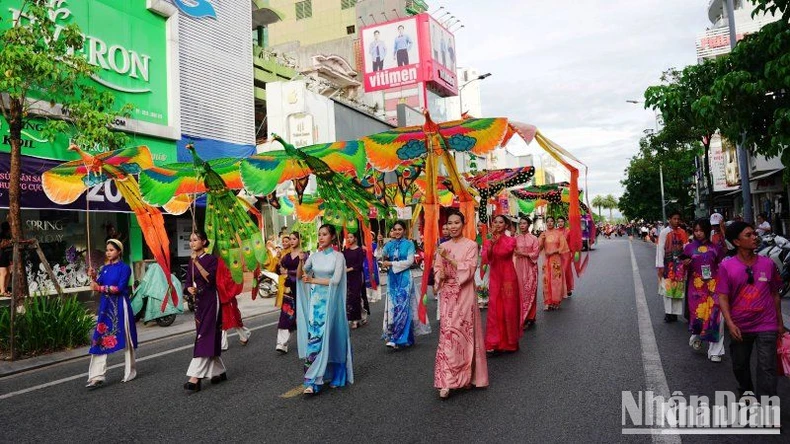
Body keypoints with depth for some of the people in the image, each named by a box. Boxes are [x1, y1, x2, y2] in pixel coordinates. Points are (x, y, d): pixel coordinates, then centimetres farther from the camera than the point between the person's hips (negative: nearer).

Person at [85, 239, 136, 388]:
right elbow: (98, 286, 6)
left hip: (119, 306, -5)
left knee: (125, 339, 4)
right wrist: (94, 277, -10)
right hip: (105, 306, 6)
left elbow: (119, 288, -15)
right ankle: (97, 376, -1)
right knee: (100, 339, -2)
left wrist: (100, 288, -17)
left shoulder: (124, 268, -5)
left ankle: (130, 372, 18)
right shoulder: (105, 268, 12)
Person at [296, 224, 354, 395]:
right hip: (315, 300, 4)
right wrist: (301, 262, -13)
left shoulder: (338, 256, -4)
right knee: (315, 336, -1)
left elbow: (336, 280, -13)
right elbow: (299, 276, 5)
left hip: (330, 301, -4)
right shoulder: (314, 256, 8)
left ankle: (313, 381, -3)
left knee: (328, 337, -6)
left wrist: (313, 280, -9)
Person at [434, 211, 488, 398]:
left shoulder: (471, 245, -2)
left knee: (463, 332, -3)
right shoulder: (443, 246, 10)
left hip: (464, 294, -3)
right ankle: (447, 380, 4)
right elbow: (436, 269, 13)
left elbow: (469, 269, -12)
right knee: (448, 332, 0)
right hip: (448, 295, 3)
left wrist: (449, 259, -17)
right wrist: (441, 275, -9)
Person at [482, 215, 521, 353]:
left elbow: (504, 251, -23)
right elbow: (485, 259, -11)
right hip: (494, 279, 2)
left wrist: (497, 238, -15)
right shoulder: (488, 242, 7)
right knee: (494, 310, -1)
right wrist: (492, 242, -23)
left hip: (508, 278, -2)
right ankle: (493, 342, 3)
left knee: (509, 309, 3)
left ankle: (509, 342, 17)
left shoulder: (511, 240, 0)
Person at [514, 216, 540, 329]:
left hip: (530, 267, -2)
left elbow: (536, 253, -5)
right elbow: (512, 253, 8)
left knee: (529, 291, -3)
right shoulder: (515, 238, 9)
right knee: (520, 291, 1)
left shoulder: (533, 238, 1)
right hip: (518, 266, 3)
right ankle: (521, 317, 9)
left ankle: (529, 318, 2)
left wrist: (523, 254, -13)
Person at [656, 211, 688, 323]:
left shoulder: (682, 232, 4)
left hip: (680, 264, 3)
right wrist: (660, 266, -9)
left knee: (678, 288, 6)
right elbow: (660, 249, -6)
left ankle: (675, 312, 14)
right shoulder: (664, 232, -6)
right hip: (668, 264, -3)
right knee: (667, 287, 0)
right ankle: (668, 312, 7)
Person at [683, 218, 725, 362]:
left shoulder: (715, 248, 4)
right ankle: (696, 335, 35)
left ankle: (715, 351, 6)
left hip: (713, 285, 0)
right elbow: (685, 268, 10)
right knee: (697, 313, 1)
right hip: (696, 286, 0)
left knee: (715, 316, -4)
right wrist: (685, 264, -13)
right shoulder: (689, 247, 4)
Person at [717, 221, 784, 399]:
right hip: (740, 327, 0)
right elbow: (722, 297, -8)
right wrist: (730, 323, -16)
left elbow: (775, 294, 8)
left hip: (766, 326, 0)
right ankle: (746, 393, 44)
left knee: (767, 368, -3)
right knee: (740, 366, 18)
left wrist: (780, 323, 12)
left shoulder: (768, 263, -1)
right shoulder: (726, 267, -7)